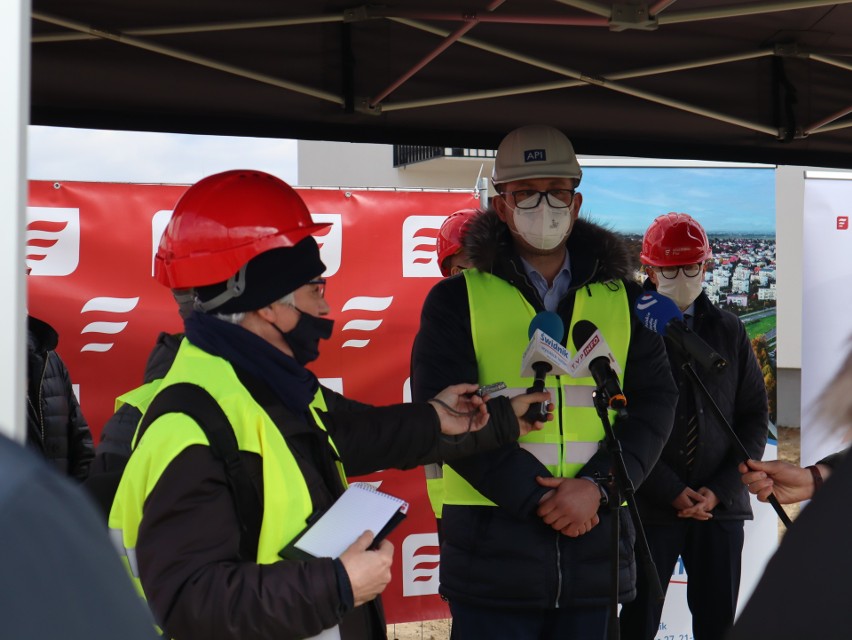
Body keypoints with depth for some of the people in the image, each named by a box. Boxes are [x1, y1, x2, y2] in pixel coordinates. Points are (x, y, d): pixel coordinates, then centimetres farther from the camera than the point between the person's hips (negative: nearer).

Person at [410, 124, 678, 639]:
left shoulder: (624, 300, 10)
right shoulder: (458, 300, 2)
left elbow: (655, 403, 4)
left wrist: (596, 485, -12)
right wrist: (534, 496, -14)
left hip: (597, 546, 3)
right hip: (491, 546, -3)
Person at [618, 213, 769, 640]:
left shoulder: (729, 331, 9)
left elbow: (755, 416, 8)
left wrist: (720, 489, -4)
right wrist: (671, 491, -12)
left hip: (721, 505, 4)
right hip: (650, 507, -3)